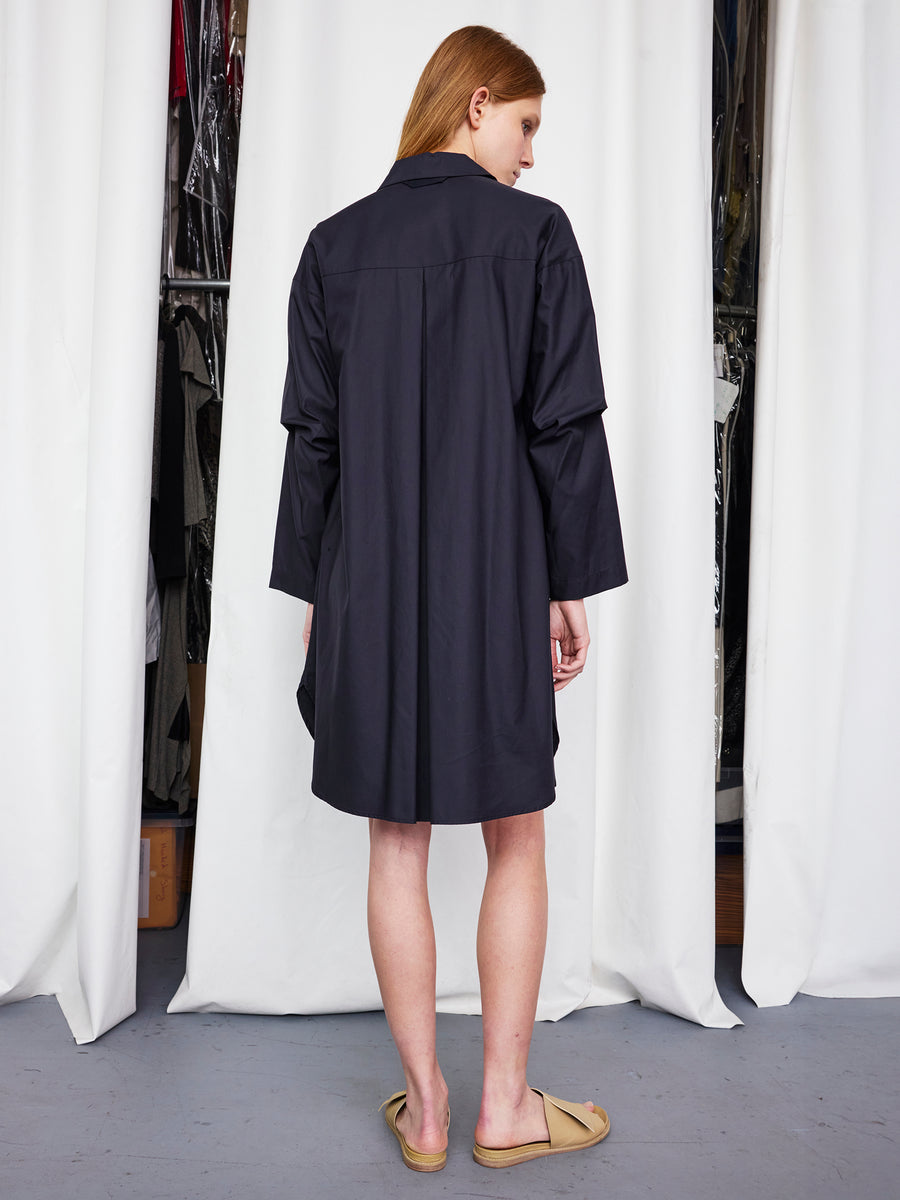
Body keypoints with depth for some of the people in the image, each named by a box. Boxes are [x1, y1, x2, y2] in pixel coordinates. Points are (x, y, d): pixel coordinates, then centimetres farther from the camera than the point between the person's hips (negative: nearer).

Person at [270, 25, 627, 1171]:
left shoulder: (336, 245, 6)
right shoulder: (535, 233, -2)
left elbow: (311, 434, 5)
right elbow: (564, 423, -6)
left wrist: (313, 591, 10)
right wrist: (570, 585, 1)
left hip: (369, 585, 3)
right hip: (497, 581, -2)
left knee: (397, 847, 11)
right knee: (515, 843, 12)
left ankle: (424, 1107, 22)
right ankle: (505, 1105, 23)